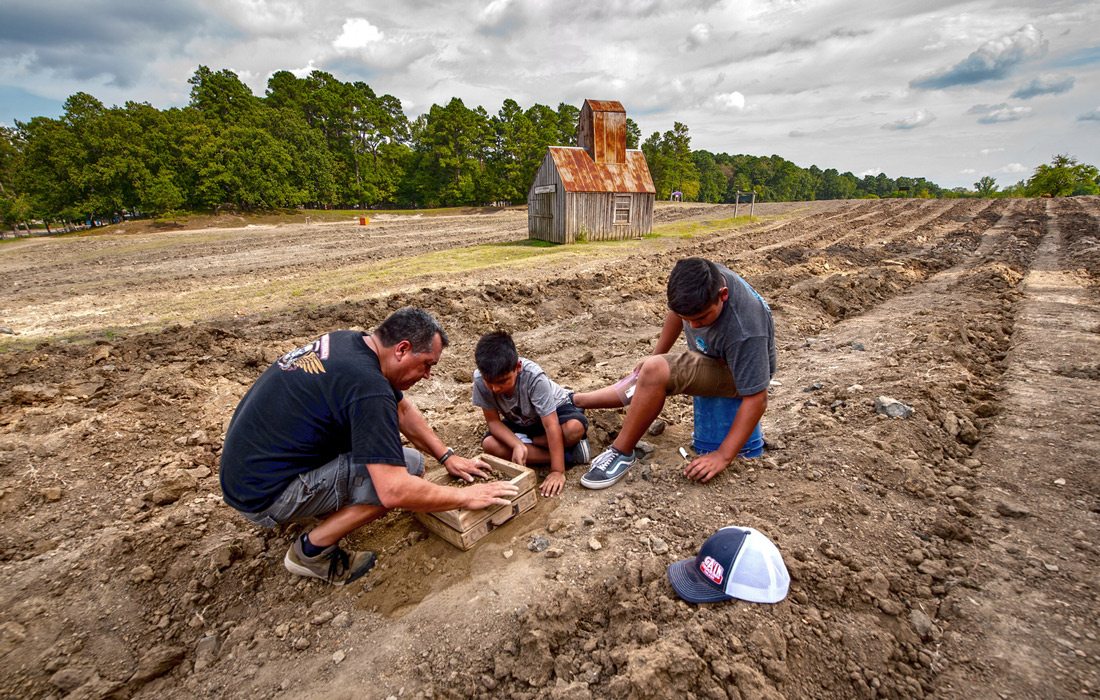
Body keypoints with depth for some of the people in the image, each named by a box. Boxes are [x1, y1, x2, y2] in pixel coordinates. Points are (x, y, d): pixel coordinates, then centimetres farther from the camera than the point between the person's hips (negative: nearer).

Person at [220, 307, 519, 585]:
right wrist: (465, 497, -16)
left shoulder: (351, 341, 0)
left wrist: (446, 455, 12)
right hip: (264, 494, -9)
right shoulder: (367, 386, -28)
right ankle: (311, 550, -2)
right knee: (410, 464, -18)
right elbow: (394, 491, -31)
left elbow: (403, 408, 14)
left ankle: (329, 505, 16)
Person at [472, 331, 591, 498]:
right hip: (519, 422, 5)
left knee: (575, 427, -38)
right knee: (489, 444, -26)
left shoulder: (534, 377, -37)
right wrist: (517, 445, -34)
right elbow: (493, 421, -17)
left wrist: (557, 471, -39)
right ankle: (567, 455, -21)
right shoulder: (481, 379, -28)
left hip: (554, 411, -4)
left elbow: (551, 426, -36)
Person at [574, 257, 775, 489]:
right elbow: (676, 312, 2)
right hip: (706, 357, 7)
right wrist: (656, 355, 12)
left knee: (655, 371, -29)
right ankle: (574, 401, 28)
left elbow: (756, 398, -31)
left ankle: (621, 453, -15)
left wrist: (723, 456, -29)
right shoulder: (697, 279, -21)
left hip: (737, 371, -7)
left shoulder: (745, 332, -38)